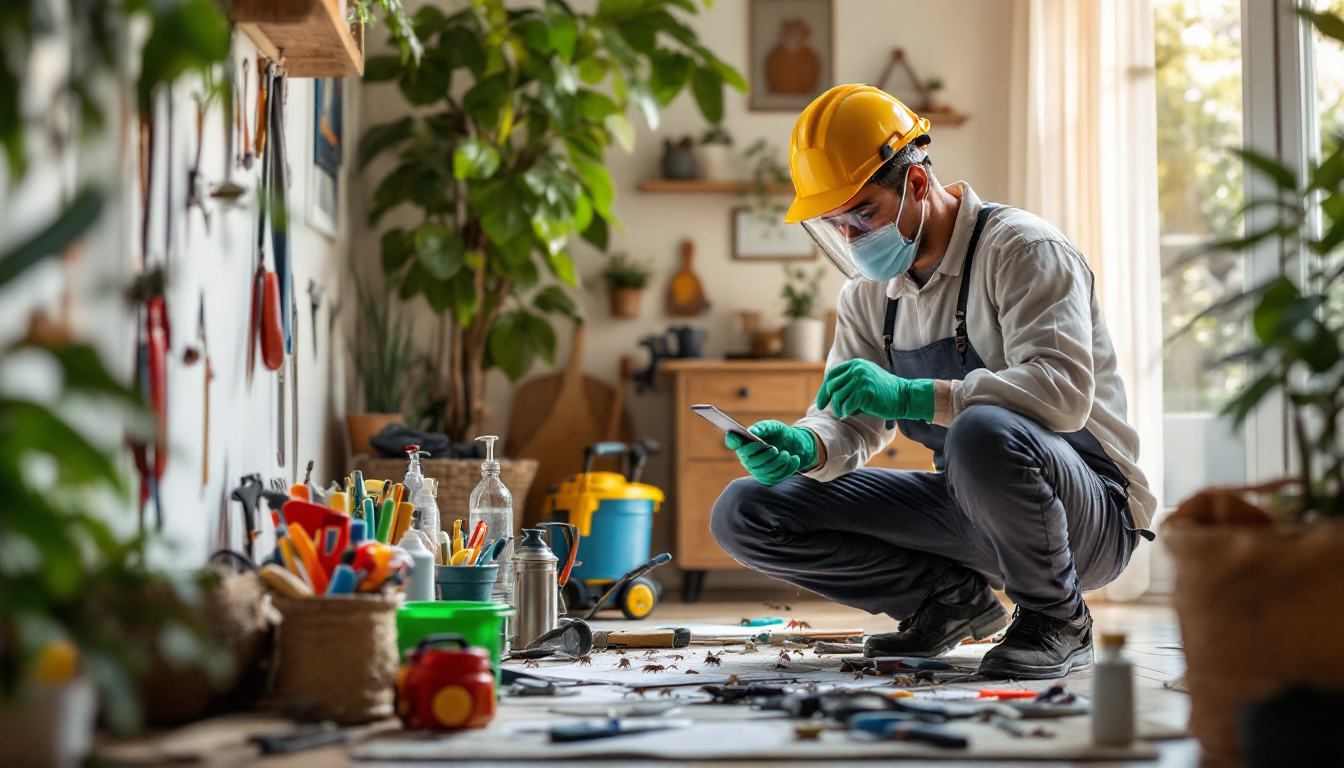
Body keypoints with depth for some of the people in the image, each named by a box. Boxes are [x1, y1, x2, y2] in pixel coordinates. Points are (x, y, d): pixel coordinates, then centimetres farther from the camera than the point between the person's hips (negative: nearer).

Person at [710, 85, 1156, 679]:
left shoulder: (1023, 248, -14)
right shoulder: (869, 294, 9)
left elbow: (1063, 390, -29)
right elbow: (851, 423, 8)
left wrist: (911, 395, -38)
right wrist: (803, 447, -17)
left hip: (1086, 514, -6)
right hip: (967, 505, 7)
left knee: (983, 433, -43)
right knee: (743, 513, -5)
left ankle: (1057, 621, -15)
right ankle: (950, 595, 4)